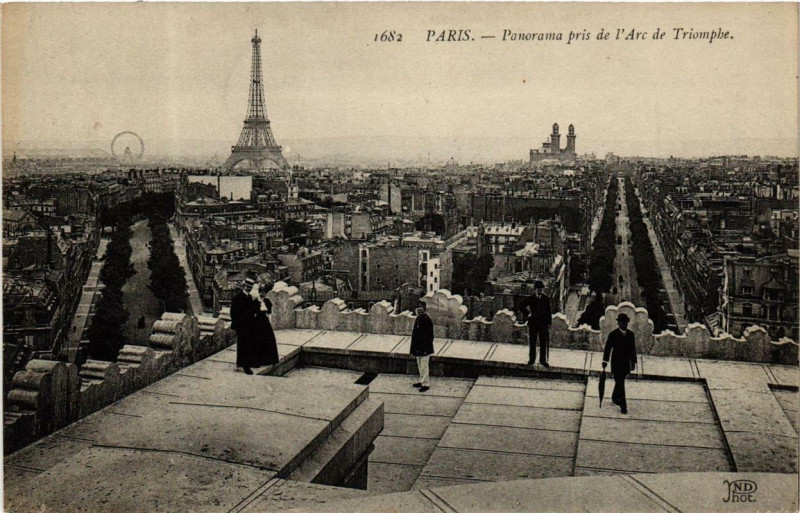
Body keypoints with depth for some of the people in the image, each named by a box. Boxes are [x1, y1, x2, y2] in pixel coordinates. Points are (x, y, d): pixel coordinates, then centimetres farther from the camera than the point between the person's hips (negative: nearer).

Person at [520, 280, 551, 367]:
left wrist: (549, 323, 1)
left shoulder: (546, 299, -1)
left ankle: (543, 360, 15)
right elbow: (521, 306, 7)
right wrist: (528, 314, -1)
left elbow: (548, 312, 3)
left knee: (543, 343, 5)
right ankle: (531, 359, 19)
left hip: (543, 324, 0)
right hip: (533, 323, 0)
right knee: (532, 343, 8)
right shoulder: (530, 299, -3)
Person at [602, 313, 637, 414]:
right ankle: (623, 406, -4)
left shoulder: (630, 334, 3)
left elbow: (633, 349, 7)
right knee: (620, 383, -7)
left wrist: (633, 362, 3)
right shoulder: (613, 334, -7)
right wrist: (605, 361, -14)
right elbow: (607, 348, -6)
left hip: (626, 363, 4)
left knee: (619, 382, 15)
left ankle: (615, 398, 38)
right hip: (616, 363, -4)